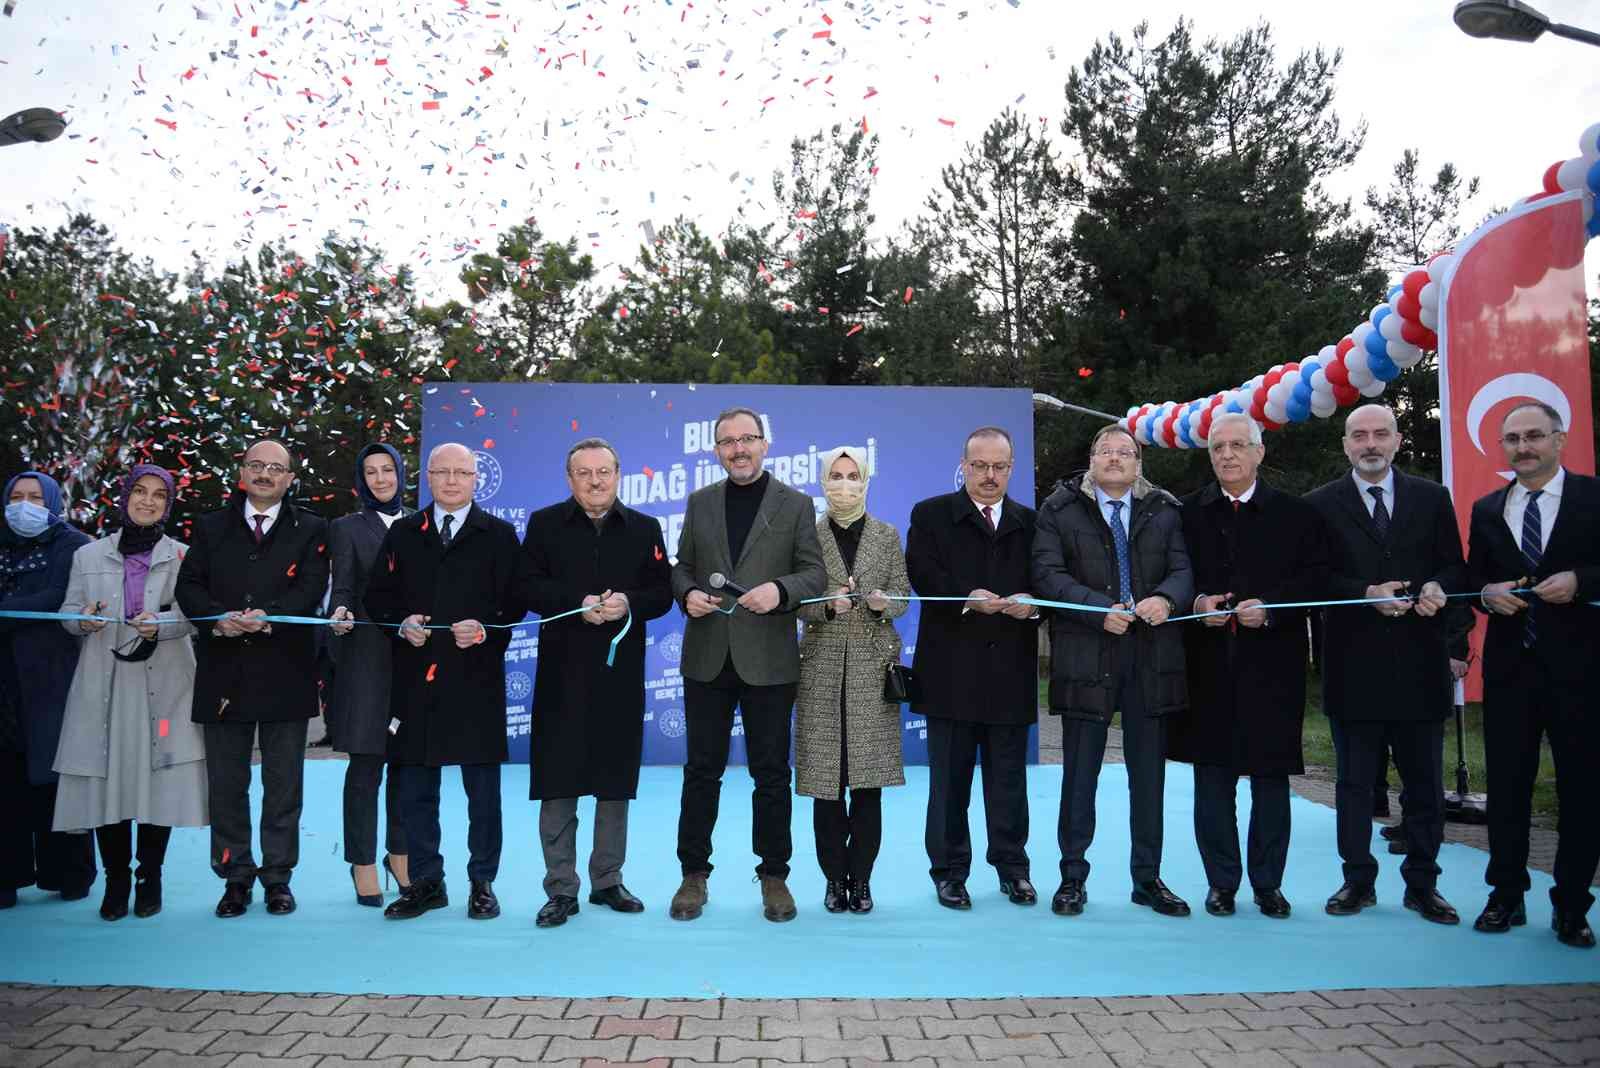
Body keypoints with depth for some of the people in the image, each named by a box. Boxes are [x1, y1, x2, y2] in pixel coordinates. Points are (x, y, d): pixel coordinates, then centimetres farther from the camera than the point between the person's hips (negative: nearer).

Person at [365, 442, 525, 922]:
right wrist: (402, 623, -9)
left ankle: (482, 884, 15)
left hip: (476, 680, -2)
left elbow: (515, 602, -1)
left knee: (483, 789, 4)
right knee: (415, 788, 8)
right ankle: (425, 882, 21)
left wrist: (484, 629, -17)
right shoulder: (402, 533, 13)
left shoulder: (499, 535, 5)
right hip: (415, 679, 3)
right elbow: (377, 596, 9)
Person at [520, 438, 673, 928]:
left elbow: (662, 593, 4)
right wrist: (577, 604, -16)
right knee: (558, 783, 0)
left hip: (621, 671, 2)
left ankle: (607, 882, 22)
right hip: (562, 671, -1)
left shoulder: (645, 529, 8)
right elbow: (529, 587, -2)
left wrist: (628, 603, -15)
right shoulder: (544, 524, 5)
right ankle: (561, 889, 10)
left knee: (616, 782, 9)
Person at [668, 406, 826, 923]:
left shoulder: (796, 505, 1)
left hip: (768, 660, -2)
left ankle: (774, 875, 20)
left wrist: (780, 590, -22)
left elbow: (815, 573, -2)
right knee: (702, 769, 8)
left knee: (771, 772, 7)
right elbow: (682, 566, 12)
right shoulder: (699, 503, 10)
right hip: (707, 658, 2)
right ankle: (694, 874, 20)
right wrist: (688, 593, -9)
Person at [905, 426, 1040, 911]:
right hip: (951, 668, -2)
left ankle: (1012, 866, 23)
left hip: (1011, 672, 2)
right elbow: (922, 574, -9)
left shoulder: (1029, 523, 13)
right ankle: (949, 871, 16)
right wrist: (967, 598, -24)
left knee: (1009, 778, 10)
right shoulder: (931, 515, 5)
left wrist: (1033, 604, -14)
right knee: (949, 777, 6)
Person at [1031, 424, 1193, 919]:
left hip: (1152, 655, 2)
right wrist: (1100, 609, -18)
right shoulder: (1060, 508, 3)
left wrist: (1166, 598, -20)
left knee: (1149, 772, 9)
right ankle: (1073, 877, 16)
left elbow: (1184, 568, 3)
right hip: (1086, 654, -2)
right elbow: (1047, 572, -6)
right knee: (1079, 773, 5)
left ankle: (1148, 878, 21)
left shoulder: (1164, 511, 10)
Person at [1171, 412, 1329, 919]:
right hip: (1208, 666, 1)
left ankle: (1268, 883, 20)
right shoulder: (1187, 512, 6)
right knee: (1212, 776, 6)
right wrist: (1196, 601, -12)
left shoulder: (1296, 513, 5)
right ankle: (1221, 882, 18)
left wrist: (1270, 607, -14)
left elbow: (1317, 577, 0)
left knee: (1271, 776, 6)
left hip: (1272, 665, 0)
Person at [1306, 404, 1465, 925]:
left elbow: (1455, 566, 8)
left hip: (1420, 663, 2)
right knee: (1354, 781, 7)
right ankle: (1358, 880, 18)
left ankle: (1422, 884, 20)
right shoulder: (1321, 504, 2)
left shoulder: (1432, 498, 8)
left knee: (1424, 781, 8)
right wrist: (1367, 594, -17)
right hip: (1353, 663, -1)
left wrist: (1437, 587, -14)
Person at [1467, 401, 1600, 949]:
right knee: (1506, 786, 8)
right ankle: (1506, 897, 21)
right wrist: (1488, 593, -6)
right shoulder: (1486, 510, 10)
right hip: (1510, 667, 3)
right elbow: (1470, 582, 14)